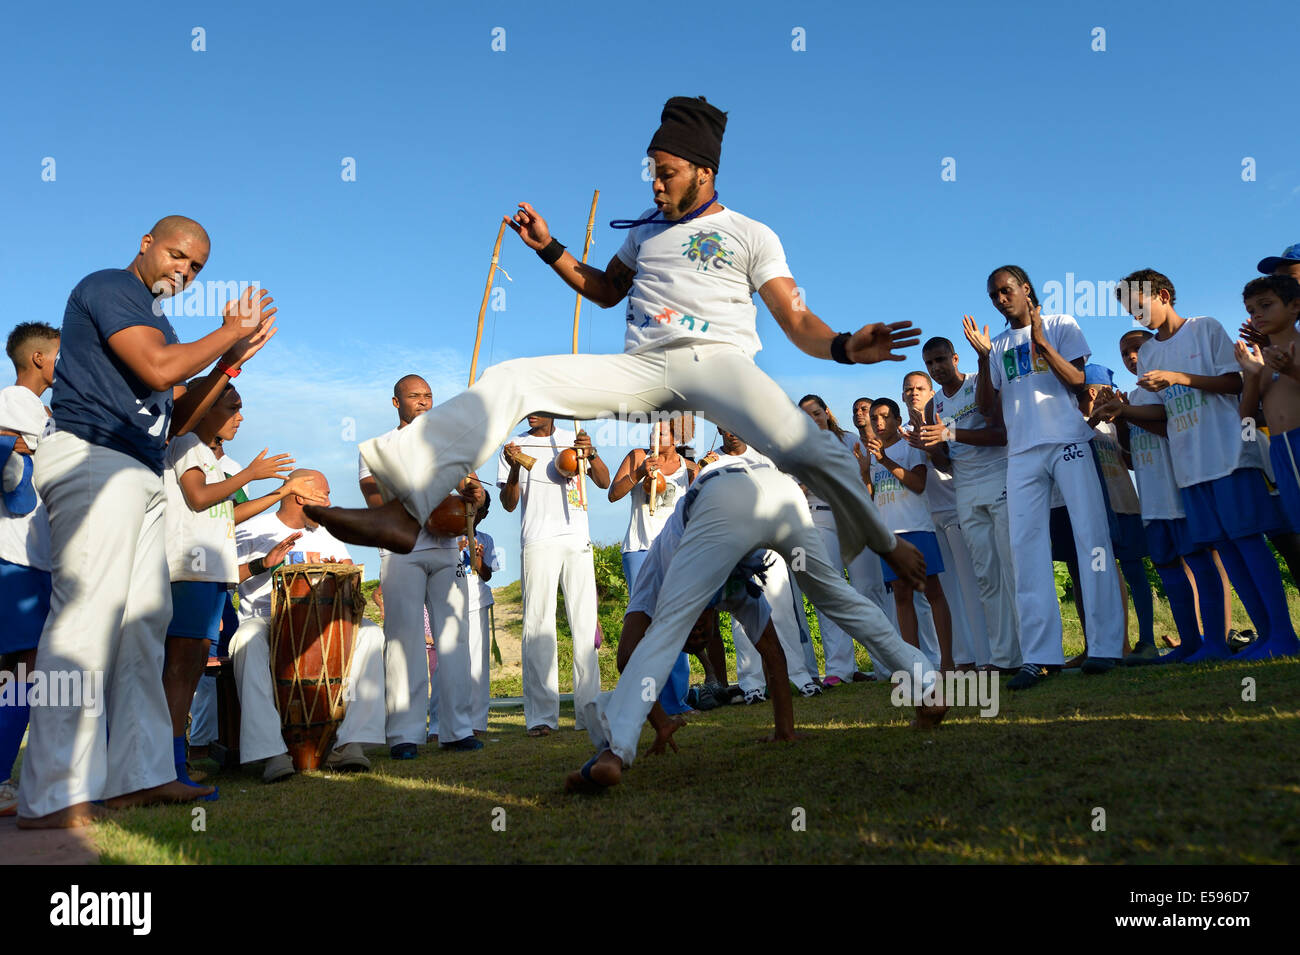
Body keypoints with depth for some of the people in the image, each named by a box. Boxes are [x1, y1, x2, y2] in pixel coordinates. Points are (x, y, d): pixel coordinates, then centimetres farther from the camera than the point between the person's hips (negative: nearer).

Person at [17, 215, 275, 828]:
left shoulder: (151, 320, 27)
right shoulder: (110, 286, -1)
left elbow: (177, 417, 23)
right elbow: (158, 369, -16)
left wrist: (232, 357, 16)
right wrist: (229, 332, -2)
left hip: (138, 475, 10)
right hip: (92, 457, -10)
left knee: (144, 618, 5)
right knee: (88, 613, -15)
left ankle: (139, 775, 9)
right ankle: (55, 796, -14)